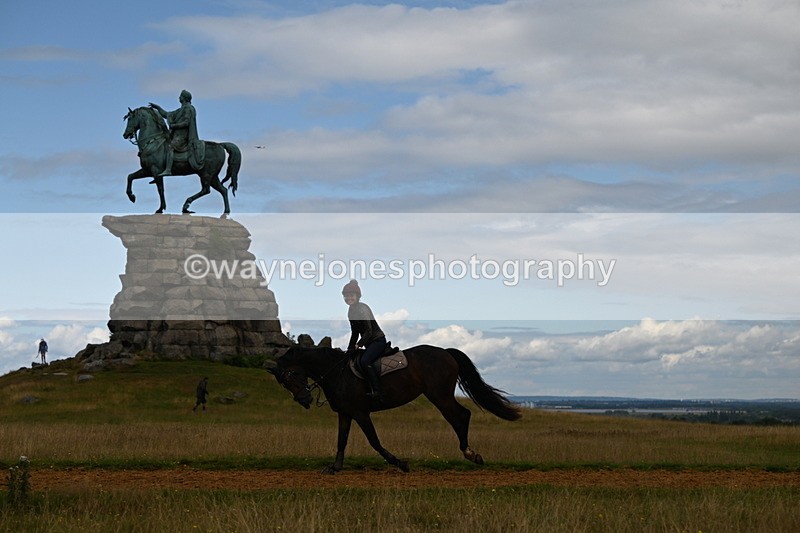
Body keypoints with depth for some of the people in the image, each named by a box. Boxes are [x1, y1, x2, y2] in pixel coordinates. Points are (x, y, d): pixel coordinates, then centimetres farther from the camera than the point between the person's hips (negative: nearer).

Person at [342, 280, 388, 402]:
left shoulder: (362, 308, -17)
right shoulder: (351, 311, 10)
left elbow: (369, 331, -21)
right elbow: (355, 333, 18)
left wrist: (358, 344, -23)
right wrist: (349, 350, 14)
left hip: (378, 340, -10)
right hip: (369, 343, 10)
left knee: (364, 361, -27)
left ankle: (377, 392, -25)